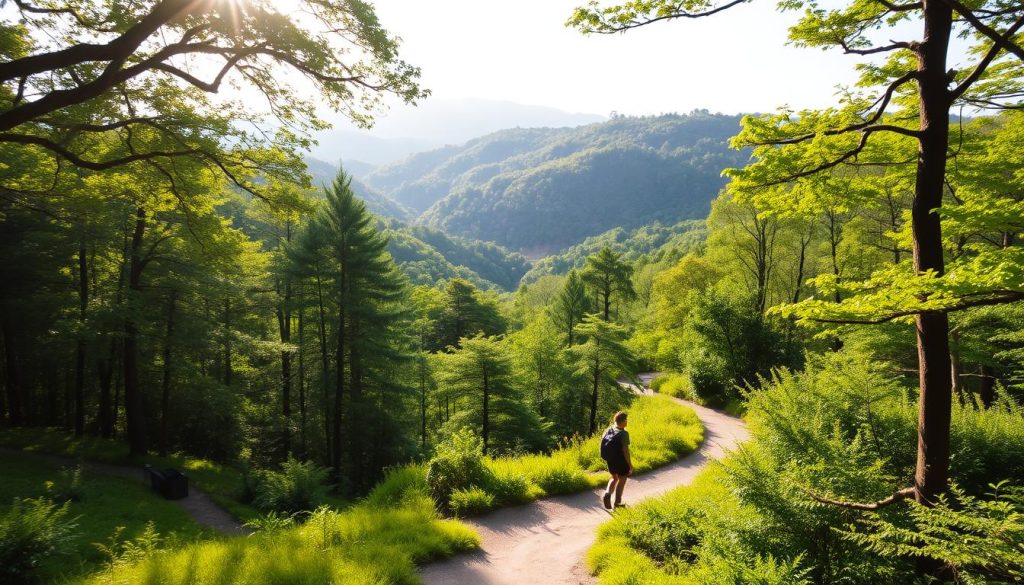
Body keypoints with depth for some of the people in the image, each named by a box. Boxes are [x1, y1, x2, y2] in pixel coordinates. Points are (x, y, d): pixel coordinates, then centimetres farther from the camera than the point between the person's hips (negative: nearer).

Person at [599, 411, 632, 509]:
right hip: (621, 461, -6)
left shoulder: (608, 430, -4)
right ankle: (617, 502, 22)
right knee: (622, 479, 15)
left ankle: (608, 493, 3)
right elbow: (625, 450, -24)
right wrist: (630, 465, -16)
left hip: (610, 460, 6)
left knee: (614, 478, 26)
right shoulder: (623, 433, -23)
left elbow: (603, 445, 2)